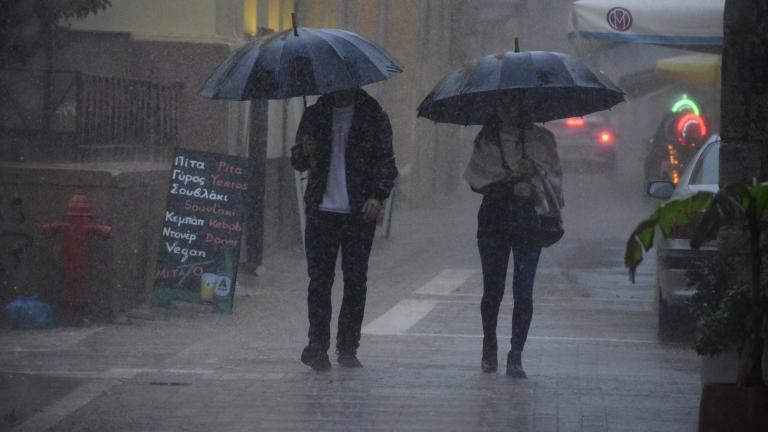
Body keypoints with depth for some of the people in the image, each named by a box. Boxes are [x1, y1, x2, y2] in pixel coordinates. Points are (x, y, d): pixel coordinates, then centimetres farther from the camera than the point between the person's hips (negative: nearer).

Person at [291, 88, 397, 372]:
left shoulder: (373, 116, 6)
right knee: (319, 280, -4)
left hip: (358, 213, -1)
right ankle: (317, 345, -3)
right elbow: (297, 161, 15)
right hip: (322, 210, 1)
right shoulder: (315, 115, 13)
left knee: (356, 281, -1)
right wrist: (304, 153, -9)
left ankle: (347, 349, 6)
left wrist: (378, 196, -12)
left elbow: (386, 160, 4)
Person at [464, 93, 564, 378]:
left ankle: (516, 357, -5)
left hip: (528, 220, -1)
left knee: (523, 291, -7)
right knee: (492, 289, 3)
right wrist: (512, 185, -9)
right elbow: (475, 180, 0)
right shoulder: (486, 141, 10)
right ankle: (489, 347, 23)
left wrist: (534, 171, -12)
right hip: (494, 220, 1)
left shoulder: (539, 139, 9)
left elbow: (554, 176, 7)